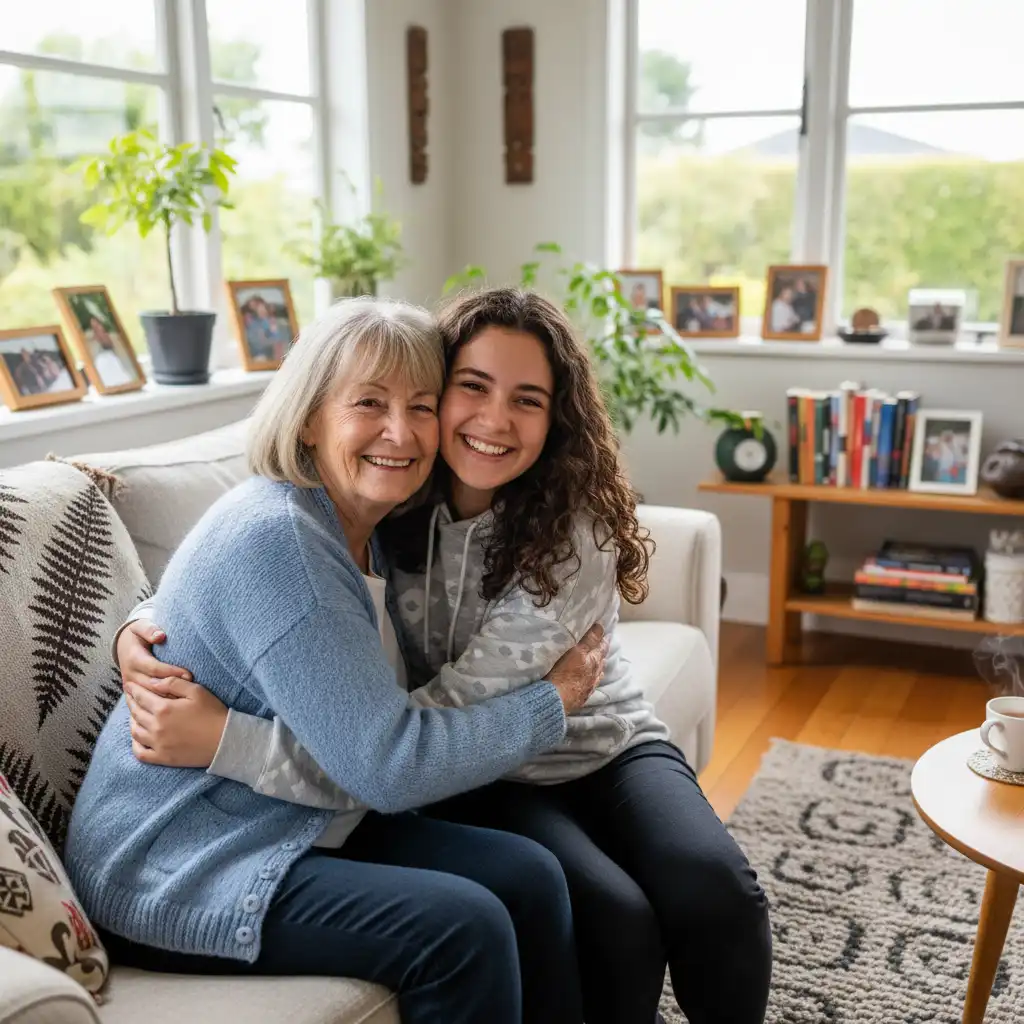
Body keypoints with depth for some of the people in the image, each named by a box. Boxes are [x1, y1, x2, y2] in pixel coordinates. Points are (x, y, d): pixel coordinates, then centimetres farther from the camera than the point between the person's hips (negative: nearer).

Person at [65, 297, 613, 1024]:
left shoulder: (366, 535, 5)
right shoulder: (273, 536, -24)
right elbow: (390, 765, -25)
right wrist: (553, 701, -13)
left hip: (303, 830, 8)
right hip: (172, 871, -8)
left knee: (528, 877, -7)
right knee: (462, 927, -23)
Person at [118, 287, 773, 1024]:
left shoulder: (578, 530, -24)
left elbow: (451, 715, -32)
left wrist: (228, 741, -38)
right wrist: (145, 625, -24)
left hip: (604, 749, 0)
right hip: (483, 780, 1)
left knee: (714, 892, -27)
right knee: (614, 922, -26)